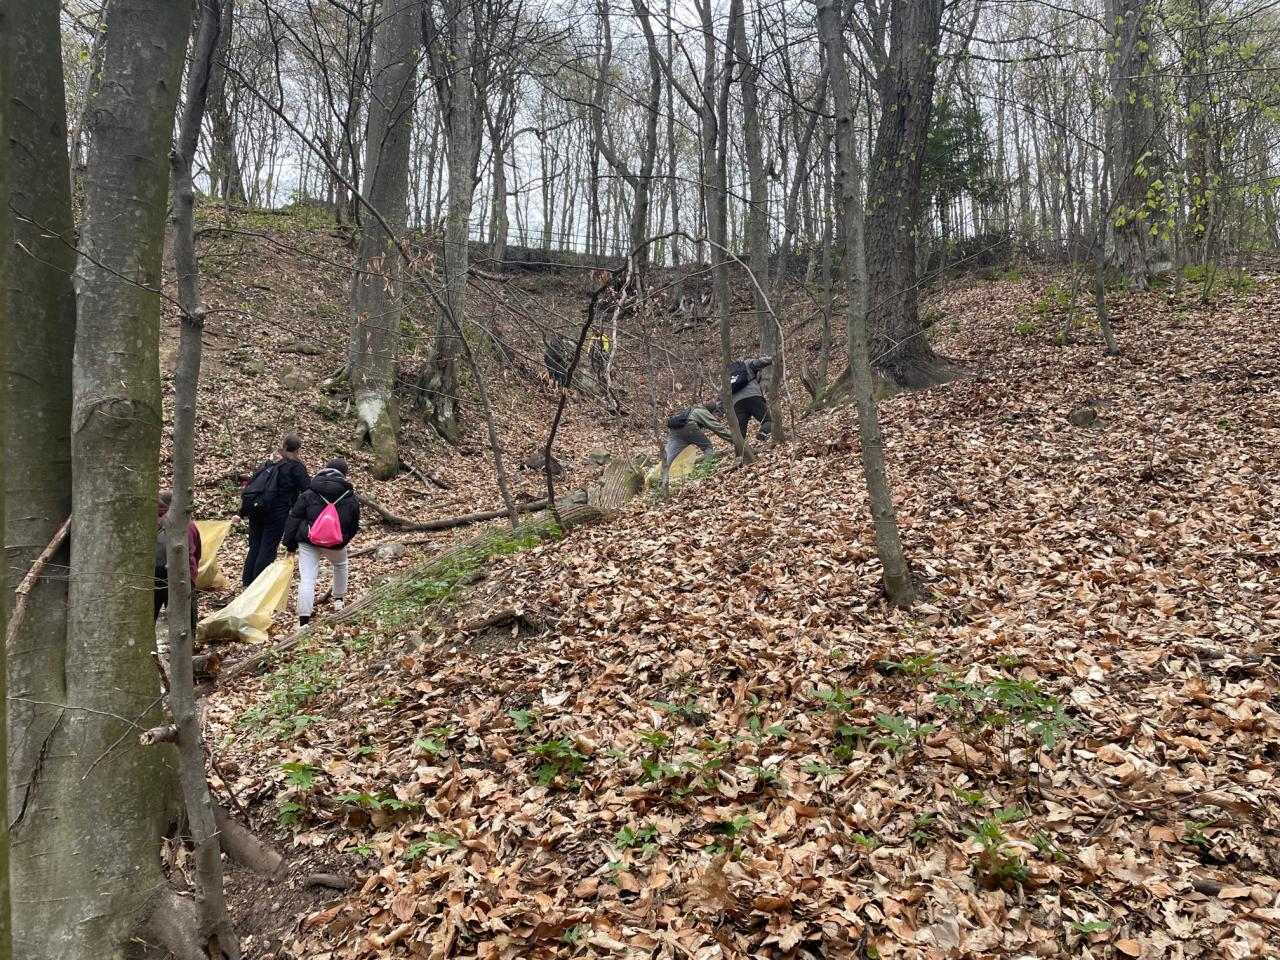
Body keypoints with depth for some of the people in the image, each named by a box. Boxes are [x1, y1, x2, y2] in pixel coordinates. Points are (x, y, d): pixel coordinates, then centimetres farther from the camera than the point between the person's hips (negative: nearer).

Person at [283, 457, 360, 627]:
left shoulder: (308, 494, 1)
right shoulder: (351, 499, 2)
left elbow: (294, 519, 1)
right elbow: (354, 526, 10)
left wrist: (290, 545, 7)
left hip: (308, 542, -1)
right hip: (335, 543, 1)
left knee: (307, 579, -3)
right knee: (340, 565, 33)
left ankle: (303, 620, -10)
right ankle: (339, 599, 43)